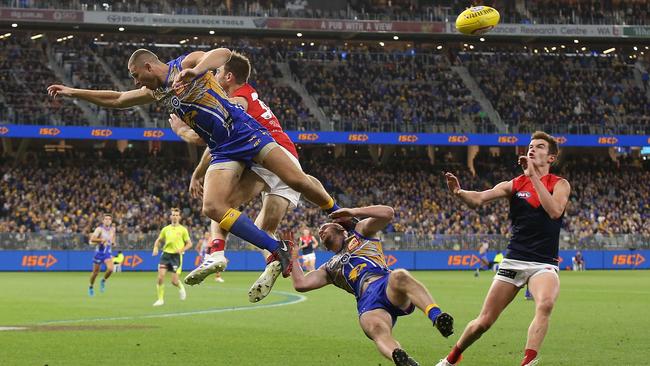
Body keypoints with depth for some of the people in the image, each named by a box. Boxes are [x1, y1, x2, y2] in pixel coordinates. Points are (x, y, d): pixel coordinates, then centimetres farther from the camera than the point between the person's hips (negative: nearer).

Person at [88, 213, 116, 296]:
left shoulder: (112, 229, 5)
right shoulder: (99, 229, -12)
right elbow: (92, 239, -23)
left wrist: (113, 242, 4)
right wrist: (101, 240, -33)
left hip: (108, 253, 3)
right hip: (99, 252, -3)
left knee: (110, 269, -21)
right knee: (95, 272, 5)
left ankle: (103, 281, 7)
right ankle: (91, 287, 30)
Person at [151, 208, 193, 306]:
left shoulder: (183, 230, 0)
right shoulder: (165, 229, 9)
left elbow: (189, 243, 3)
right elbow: (158, 240, 19)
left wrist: (182, 249, -15)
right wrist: (155, 248, -1)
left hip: (176, 256, -3)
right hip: (166, 254, 3)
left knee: (174, 281, -5)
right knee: (160, 277, -12)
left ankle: (181, 287, 31)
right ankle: (160, 299, -1)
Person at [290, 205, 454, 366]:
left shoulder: (359, 233, 32)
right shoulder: (330, 268, 39)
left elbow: (387, 213, 17)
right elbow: (300, 284, 27)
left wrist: (353, 212, 16)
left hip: (387, 283, -1)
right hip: (368, 302, 1)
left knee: (399, 276, -41)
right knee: (378, 330, -36)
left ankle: (436, 316, -60)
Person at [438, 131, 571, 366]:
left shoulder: (560, 185, 2)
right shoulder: (514, 185, 7)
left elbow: (555, 210, -19)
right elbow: (478, 199, -8)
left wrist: (534, 175, -19)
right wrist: (459, 192, -30)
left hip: (544, 264, -2)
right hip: (514, 261, 2)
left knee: (545, 305, -35)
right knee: (484, 322, 4)